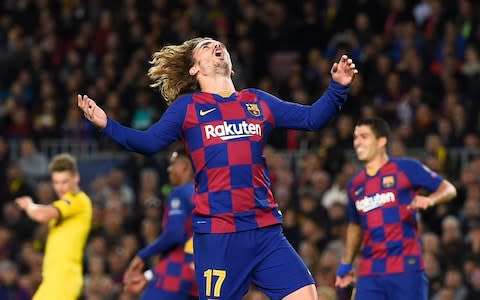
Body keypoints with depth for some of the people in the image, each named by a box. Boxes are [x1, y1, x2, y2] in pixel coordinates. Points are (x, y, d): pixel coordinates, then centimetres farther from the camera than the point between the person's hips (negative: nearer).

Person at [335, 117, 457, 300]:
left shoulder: (406, 169, -2)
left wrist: (429, 200, -22)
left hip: (406, 268, -5)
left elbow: (448, 189, -1)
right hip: (369, 274, 5)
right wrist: (346, 265, 27)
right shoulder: (355, 184, 15)